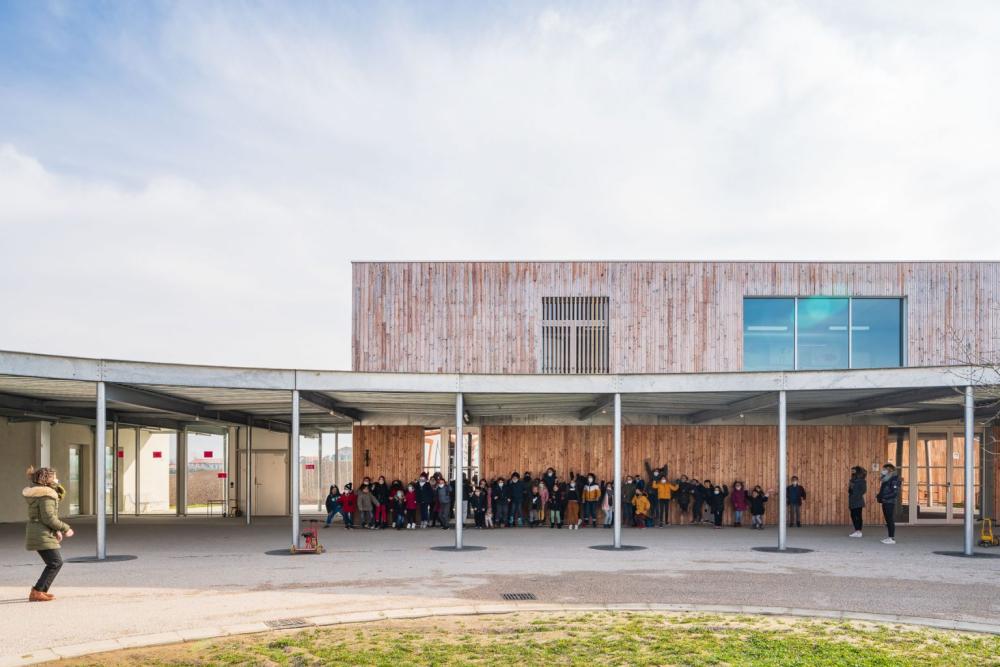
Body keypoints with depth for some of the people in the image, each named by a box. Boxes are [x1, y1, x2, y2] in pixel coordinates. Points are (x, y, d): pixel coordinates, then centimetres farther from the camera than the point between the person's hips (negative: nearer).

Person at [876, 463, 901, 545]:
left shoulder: (894, 479, -10)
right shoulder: (886, 479, 15)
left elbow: (895, 492, -17)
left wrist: (884, 497, -18)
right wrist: (879, 496, 3)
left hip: (890, 502, -9)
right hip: (885, 502, 9)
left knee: (890, 520, -6)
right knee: (888, 520, 10)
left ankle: (892, 538, -4)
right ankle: (890, 537, 15)